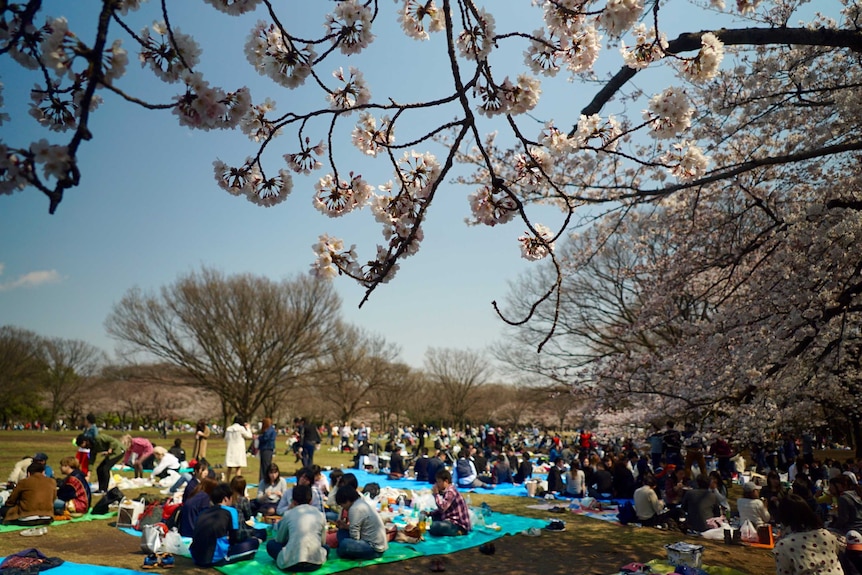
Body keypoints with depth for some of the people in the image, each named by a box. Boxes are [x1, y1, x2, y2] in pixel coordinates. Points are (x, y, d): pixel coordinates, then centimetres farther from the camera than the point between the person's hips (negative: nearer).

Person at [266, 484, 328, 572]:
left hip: (291, 563, -2)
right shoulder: (320, 515, 12)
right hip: (316, 562, 2)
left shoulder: (289, 514, 8)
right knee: (325, 547, 36)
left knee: (270, 543, 24)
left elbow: (279, 540, 21)